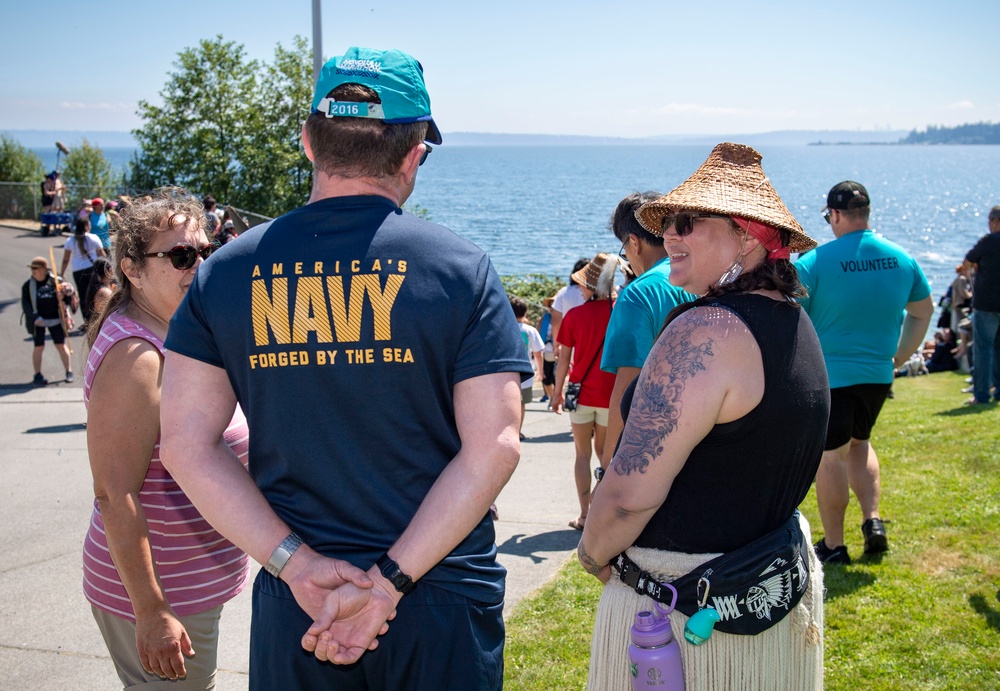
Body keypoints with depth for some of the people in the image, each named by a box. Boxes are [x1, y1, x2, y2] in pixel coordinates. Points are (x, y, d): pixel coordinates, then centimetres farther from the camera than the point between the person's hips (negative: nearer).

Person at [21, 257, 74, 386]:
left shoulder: (56, 281, -1)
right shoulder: (28, 285, -1)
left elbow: (71, 296, 5)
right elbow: (25, 304, -5)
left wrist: (63, 297, -19)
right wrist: (35, 317, -19)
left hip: (56, 318, 0)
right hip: (38, 320, 0)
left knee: (61, 345, 3)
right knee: (39, 347, -1)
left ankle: (69, 372, 16)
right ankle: (37, 375, 10)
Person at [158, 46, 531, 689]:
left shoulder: (226, 271, -1)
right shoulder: (461, 267, -8)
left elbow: (187, 445, -4)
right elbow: (494, 448, -15)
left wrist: (296, 562, -8)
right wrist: (390, 581, -14)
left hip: (294, 603, 2)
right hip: (443, 600, -1)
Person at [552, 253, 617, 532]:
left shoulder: (574, 315, -7)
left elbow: (563, 360, -2)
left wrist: (557, 392, 9)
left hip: (582, 393, -1)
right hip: (610, 394, 1)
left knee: (583, 454, 8)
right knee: (604, 453, 16)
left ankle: (584, 514, 5)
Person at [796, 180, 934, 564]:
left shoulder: (814, 263, -14)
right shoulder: (902, 259, 2)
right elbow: (924, 310, 15)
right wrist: (900, 357, 22)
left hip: (828, 374, -5)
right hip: (878, 373, 5)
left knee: (830, 458, 5)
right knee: (859, 442, 26)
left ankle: (833, 545, 14)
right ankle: (873, 521, 15)